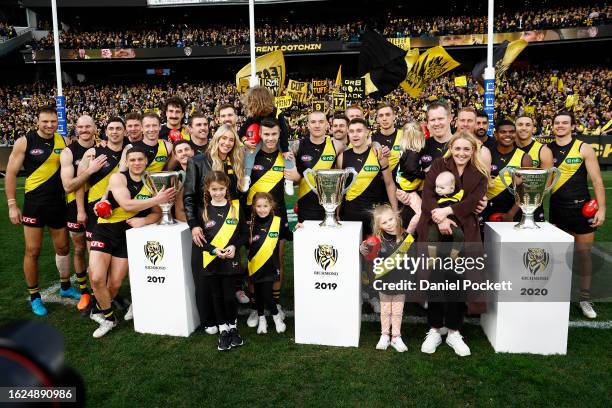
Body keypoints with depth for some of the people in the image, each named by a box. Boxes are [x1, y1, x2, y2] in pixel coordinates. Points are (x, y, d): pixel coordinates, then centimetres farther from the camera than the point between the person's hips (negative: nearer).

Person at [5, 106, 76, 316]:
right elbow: (11, 173, -4)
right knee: (32, 251, 2)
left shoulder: (63, 141, 1)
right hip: (34, 203, -3)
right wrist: (12, 205, -8)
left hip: (58, 203, 3)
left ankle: (65, 287, 33)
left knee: (63, 247, 14)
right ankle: (34, 296, 18)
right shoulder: (24, 142, -7)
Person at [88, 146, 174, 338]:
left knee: (115, 284, 3)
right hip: (105, 231, -3)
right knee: (97, 279, -15)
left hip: (128, 235, 3)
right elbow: (127, 204, -23)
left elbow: (157, 213, 3)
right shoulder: (118, 178, -9)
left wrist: (143, 221, -18)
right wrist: (157, 199, -25)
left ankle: (101, 309, 35)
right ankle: (109, 318, 9)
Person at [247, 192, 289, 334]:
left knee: (267, 294, -4)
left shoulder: (278, 222, -7)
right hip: (255, 265, 3)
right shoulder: (251, 224, -2)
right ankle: (261, 319, 35)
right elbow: (247, 244, 8)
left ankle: (277, 316, 23)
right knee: (258, 294, 15)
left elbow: (289, 236, 2)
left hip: (270, 265, -2)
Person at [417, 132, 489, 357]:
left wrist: (447, 211, -18)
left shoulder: (480, 174, 11)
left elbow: (474, 201, -4)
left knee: (457, 280, -5)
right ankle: (434, 330, 7)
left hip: (462, 231, 1)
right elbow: (427, 193, -5)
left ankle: (454, 332, 12)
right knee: (436, 278, -8)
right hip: (435, 230, -1)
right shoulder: (438, 165, 6)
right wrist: (440, 219, -19)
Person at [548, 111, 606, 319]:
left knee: (584, 252, 6)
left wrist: (601, 208, -10)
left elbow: (597, 180, -6)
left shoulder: (584, 149, -5)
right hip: (557, 208, 2)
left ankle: (585, 299, 18)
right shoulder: (547, 150, 3)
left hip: (582, 208, -2)